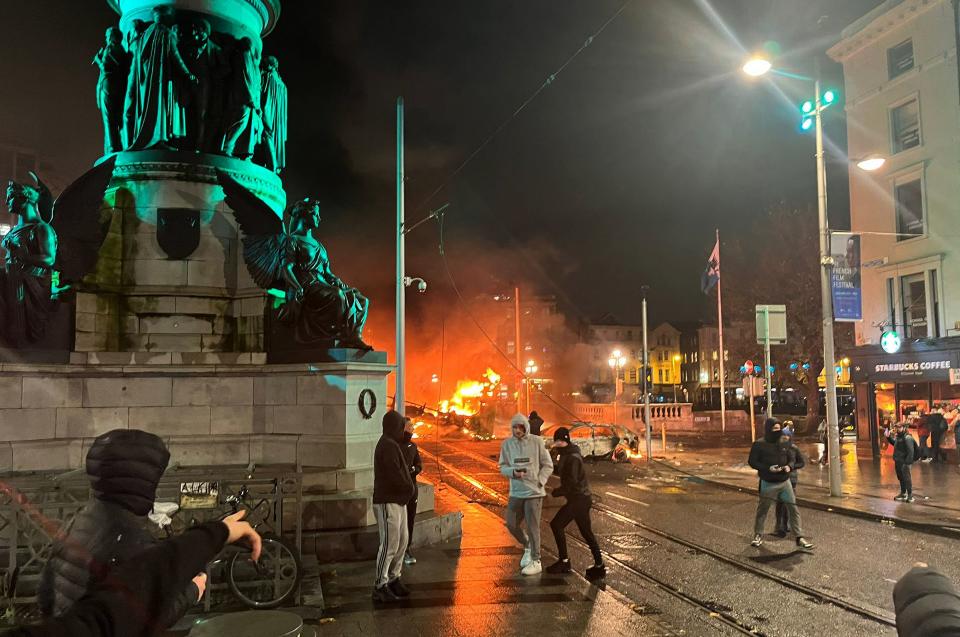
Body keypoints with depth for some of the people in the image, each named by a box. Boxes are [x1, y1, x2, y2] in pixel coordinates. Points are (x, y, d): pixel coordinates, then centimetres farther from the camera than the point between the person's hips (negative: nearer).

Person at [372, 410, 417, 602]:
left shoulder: (392, 445, 16)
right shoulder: (388, 446, -18)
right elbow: (395, 475, -22)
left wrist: (409, 487, 4)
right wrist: (410, 488, -7)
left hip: (398, 500, 10)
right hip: (388, 502, -10)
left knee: (402, 541, 14)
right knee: (390, 544, -6)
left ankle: (393, 579, 24)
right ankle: (380, 587, 1)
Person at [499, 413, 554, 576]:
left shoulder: (536, 442, -8)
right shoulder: (507, 444, 0)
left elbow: (548, 466, -2)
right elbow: (503, 466, 5)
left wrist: (539, 482, -11)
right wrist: (513, 472, -15)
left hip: (534, 491, -4)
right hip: (516, 492, 4)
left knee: (532, 527, 0)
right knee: (511, 524, 9)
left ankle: (535, 562, 14)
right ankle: (528, 547, 36)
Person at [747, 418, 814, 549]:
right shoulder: (759, 444, -8)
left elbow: (791, 458, 17)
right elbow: (752, 461, -8)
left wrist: (789, 466, -6)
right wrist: (768, 468, -20)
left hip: (785, 482, 3)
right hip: (768, 484, -3)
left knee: (793, 509, 0)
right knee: (762, 510, 8)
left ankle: (799, 538, 7)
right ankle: (758, 535, 24)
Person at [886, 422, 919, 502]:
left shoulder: (907, 438, -18)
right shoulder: (898, 436, 12)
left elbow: (910, 451, -23)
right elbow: (894, 443, 32)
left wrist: (907, 462, -26)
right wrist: (888, 437, 18)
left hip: (904, 462, -10)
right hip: (898, 462, 10)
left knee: (907, 478, -4)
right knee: (900, 478, 18)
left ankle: (910, 495, 3)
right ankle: (903, 493, 30)